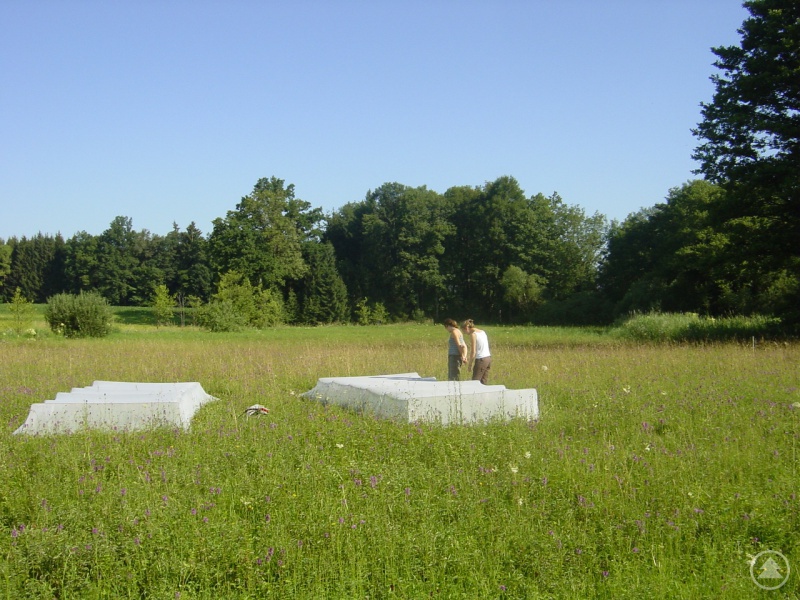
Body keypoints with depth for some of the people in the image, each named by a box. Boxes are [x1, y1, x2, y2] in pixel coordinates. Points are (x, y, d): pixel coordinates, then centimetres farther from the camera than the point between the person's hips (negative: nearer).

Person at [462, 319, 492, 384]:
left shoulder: (473, 334, -10)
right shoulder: (482, 332, 14)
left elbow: (473, 352, -13)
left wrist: (469, 363, -2)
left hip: (481, 359, -8)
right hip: (488, 358, 8)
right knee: (484, 382, 9)